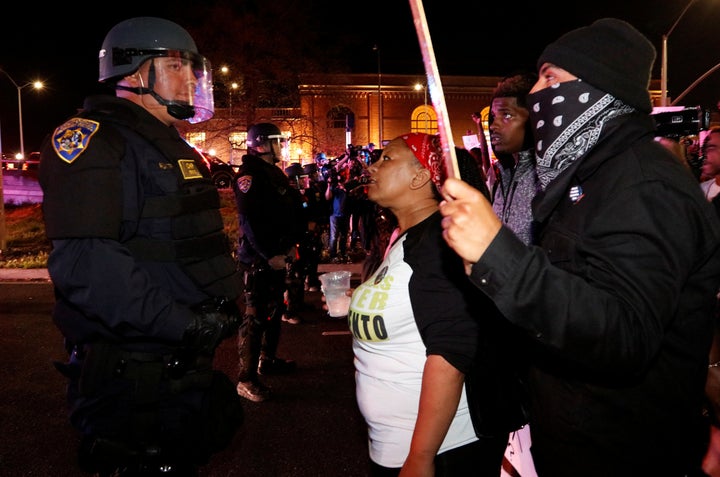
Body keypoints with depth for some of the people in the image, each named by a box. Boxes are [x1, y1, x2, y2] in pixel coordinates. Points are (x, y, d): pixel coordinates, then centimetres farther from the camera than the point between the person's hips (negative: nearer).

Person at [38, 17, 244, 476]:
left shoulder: (176, 148, 15)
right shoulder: (93, 141, -15)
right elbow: (83, 259, -27)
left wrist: (227, 300, 8)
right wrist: (181, 323, -26)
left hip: (187, 362, 9)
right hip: (130, 376, -9)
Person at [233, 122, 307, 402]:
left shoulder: (275, 174, 17)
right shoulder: (249, 176, -14)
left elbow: (291, 211, 19)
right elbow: (251, 221, -22)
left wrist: (292, 243, 10)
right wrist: (269, 255, -22)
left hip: (277, 255, 10)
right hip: (258, 259, -10)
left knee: (274, 311, 18)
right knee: (255, 318, -7)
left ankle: (268, 359, 34)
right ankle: (246, 379, -1)